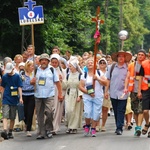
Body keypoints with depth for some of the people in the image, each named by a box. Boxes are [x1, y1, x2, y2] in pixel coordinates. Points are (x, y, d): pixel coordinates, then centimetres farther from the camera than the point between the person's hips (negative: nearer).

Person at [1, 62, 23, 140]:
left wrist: (20, 98, -9)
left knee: (12, 117, 8)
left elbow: (19, 87, -2)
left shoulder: (17, 76, -1)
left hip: (14, 99, 0)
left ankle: (10, 132, 18)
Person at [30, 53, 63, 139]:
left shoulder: (52, 69, 5)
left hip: (49, 96, -3)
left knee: (49, 112, -16)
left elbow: (57, 82, 4)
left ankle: (48, 129, 3)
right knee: (40, 115, 4)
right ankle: (41, 133, 10)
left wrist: (60, 94, -1)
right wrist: (33, 81, -6)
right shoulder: (37, 70, 12)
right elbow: (32, 82, 19)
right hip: (38, 96, 3)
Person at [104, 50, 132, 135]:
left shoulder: (127, 68, -1)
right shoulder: (112, 67, 7)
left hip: (123, 94, -3)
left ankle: (119, 128, -4)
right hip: (113, 93, 3)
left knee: (121, 111, -5)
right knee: (116, 111, 11)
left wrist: (126, 89, -14)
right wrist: (106, 91, 7)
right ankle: (118, 126, 21)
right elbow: (108, 80, 10)